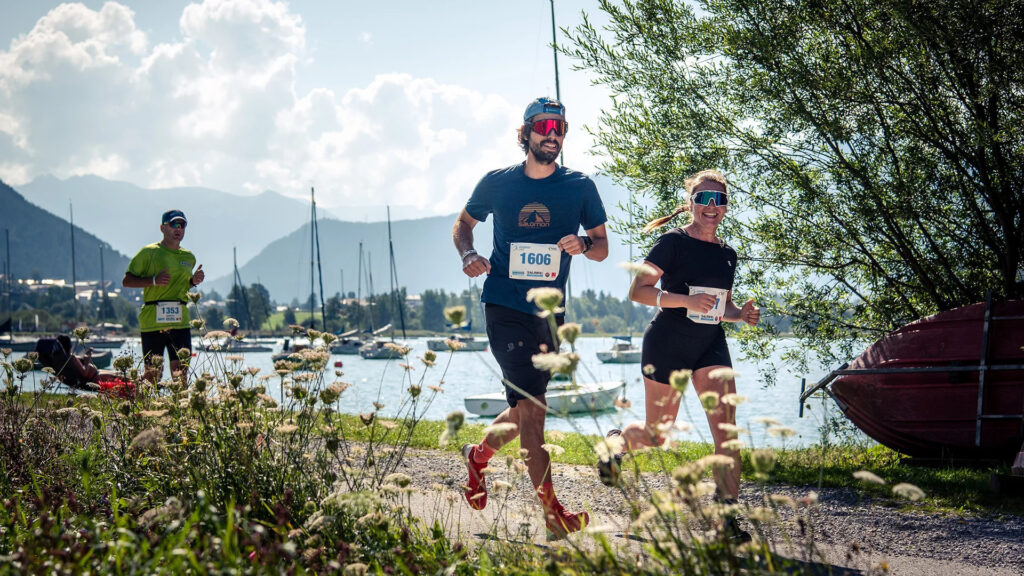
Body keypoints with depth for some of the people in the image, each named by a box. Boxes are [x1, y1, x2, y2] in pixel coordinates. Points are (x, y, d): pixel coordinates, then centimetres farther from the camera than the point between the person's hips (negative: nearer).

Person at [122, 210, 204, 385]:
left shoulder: (189, 257, 16)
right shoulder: (149, 252, 1)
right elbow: (126, 281, 1)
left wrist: (194, 281, 8)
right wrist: (154, 280, -13)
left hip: (180, 321, 4)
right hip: (152, 321, -4)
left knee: (180, 373, -3)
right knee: (152, 374, -2)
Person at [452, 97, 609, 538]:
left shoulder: (579, 187, 4)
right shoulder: (497, 183, 1)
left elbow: (603, 247, 7)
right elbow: (463, 224, 16)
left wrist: (583, 245, -16)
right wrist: (468, 255, -6)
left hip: (550, 311, 4)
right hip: (505, 307, -4)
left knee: (527, 408, 16)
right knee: (530, 405, -13)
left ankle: (479, 456, 45)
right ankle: (552, 510, -9)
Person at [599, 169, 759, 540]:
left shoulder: (727, 254, 11)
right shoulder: (674, 242, -8)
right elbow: (637, 290, -14)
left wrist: (742, 314, 1)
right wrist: (686, 300, -27)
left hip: (711, 346, 5)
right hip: (667, 343, -4)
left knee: (726, 428, -14)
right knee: (656, 436, 7)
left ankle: (727, 513, -13)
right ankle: (618, 440, 42)